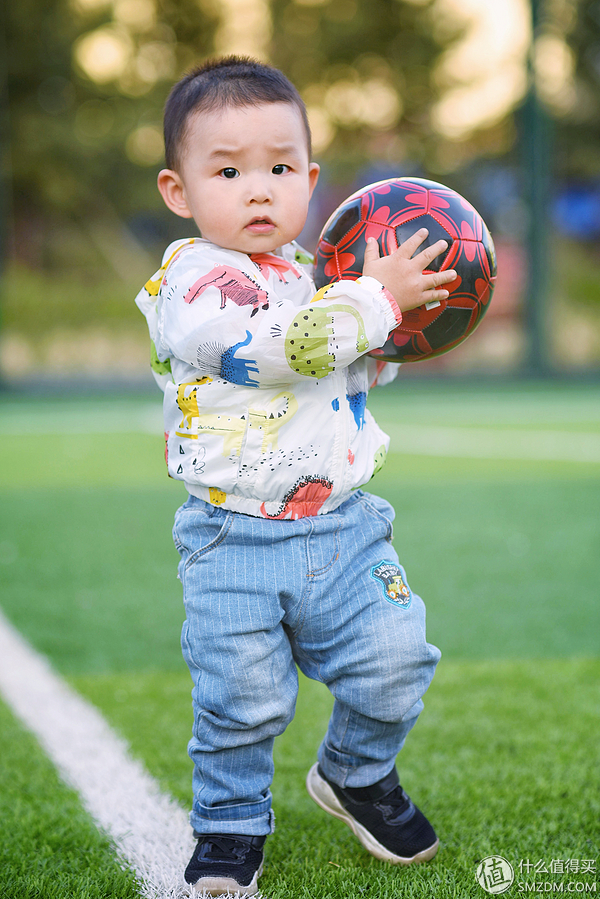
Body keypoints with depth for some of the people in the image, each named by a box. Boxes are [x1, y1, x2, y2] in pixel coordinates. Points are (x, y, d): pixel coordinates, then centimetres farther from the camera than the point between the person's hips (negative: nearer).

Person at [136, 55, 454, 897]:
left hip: (342, 527, 6)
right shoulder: (196, 282, -12)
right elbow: (290, 348, -26)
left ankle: (357, 774, 29)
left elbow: (354, 377, 27)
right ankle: (230, 825, 22)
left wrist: (385, 336, 7)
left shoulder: (303, 274, 13)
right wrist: (376, 297, -17)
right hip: (236, 544, -6)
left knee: (394, 658, 0)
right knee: (242, 697, -4)